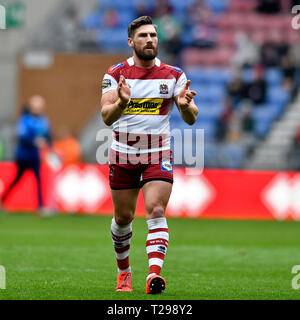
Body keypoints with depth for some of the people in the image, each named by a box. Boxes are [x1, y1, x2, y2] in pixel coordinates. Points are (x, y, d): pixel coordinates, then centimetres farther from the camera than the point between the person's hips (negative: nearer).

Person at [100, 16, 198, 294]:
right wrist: (121, 103, -36)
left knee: (156, 211, -17)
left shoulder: (174, 75, 0)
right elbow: (106, 117, -14)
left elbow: (191, 119, -2)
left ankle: (154, 273, -29)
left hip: (158, 155, 0)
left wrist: (185, 105, -26)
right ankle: (124, 271, 31)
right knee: (123, 218, 9)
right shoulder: (115, 74, -4)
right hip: (123, 155, 0)